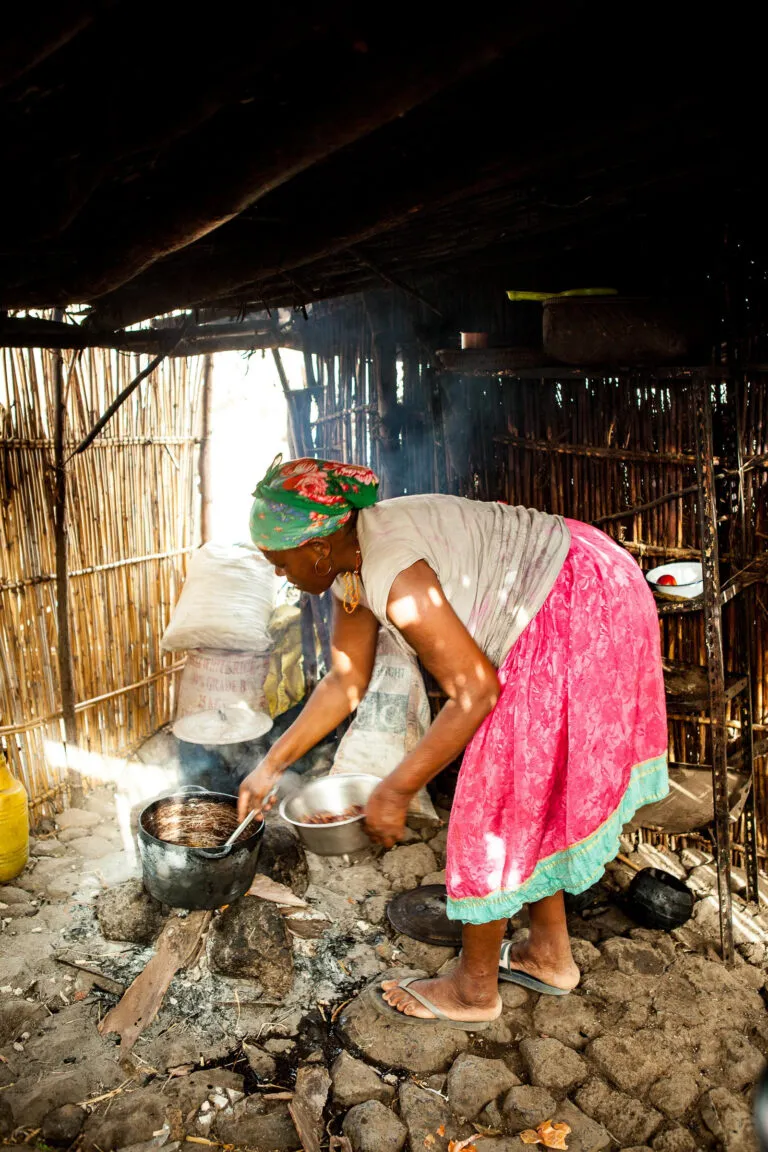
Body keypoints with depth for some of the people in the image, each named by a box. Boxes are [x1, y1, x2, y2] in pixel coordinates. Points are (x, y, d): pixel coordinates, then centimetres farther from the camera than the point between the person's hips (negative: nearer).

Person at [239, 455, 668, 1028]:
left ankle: (475, 988, 19)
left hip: (572, 616, -10)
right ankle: (550, 954, 36)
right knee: (534, 788, 19)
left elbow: (475, 692, -23)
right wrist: (272, 764, 13)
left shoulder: (395, 577, -28)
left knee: (497, 804, 0)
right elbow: (345, 682, 11)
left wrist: (396, 790, -17)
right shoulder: (351, 558, 3)